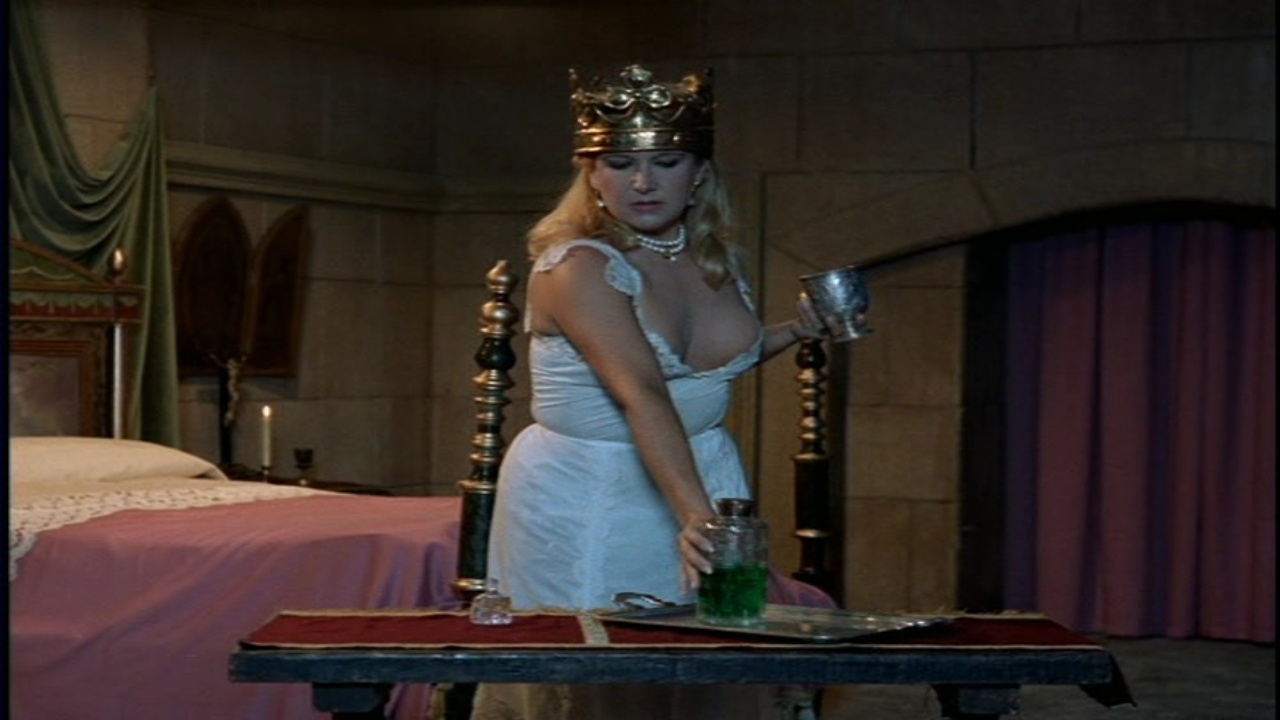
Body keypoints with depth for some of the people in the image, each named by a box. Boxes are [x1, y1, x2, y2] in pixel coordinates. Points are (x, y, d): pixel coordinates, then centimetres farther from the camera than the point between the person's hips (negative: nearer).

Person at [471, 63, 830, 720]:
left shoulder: (719, 258, 1)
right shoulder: (576, 267, -21)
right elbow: (642, 396, -35)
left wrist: (791, 333, 4)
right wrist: (694, 515, -45)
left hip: (705, 480, 6)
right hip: (585, 505, -6)